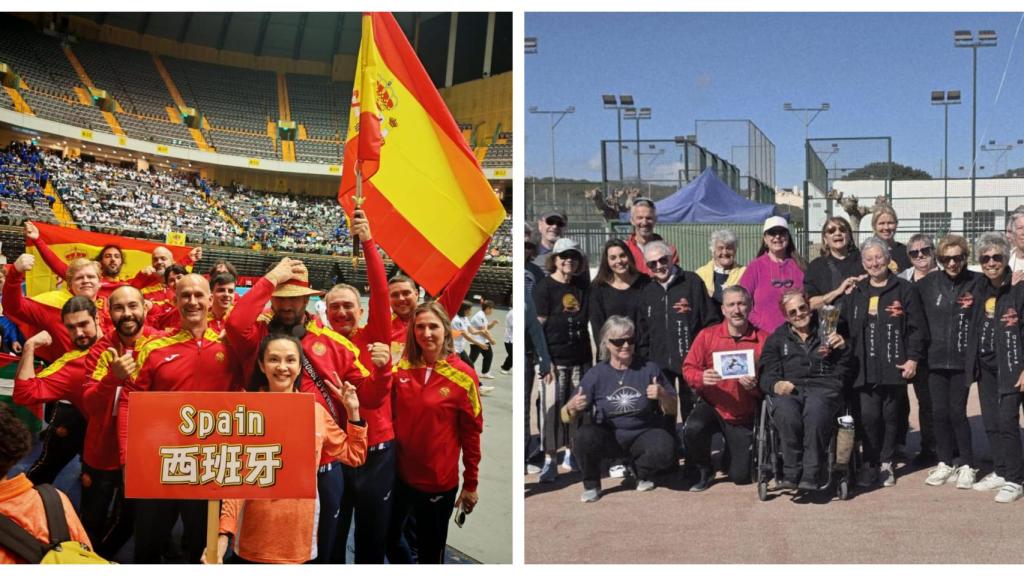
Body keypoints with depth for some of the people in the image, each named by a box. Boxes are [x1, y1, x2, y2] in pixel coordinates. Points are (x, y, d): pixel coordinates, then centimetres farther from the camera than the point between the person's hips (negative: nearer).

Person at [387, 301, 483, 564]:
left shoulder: (463, 375, -13)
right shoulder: (402, 367, -2)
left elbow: (471, 432, -8)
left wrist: (471, 484, -5)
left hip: (438, 481, -4)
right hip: (399, 473, 4)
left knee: (430, 550, 14)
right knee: (388, 537, 20)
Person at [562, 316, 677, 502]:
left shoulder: (649, 369, -1)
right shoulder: (596, 374, -3)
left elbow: (672, 409, 2)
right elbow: (566, 417, -5)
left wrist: (662, 395, -19)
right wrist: (572, 407, -28)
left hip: (643, 434, 0)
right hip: (608, 436, 0)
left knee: (665, 448, -32)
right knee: (585, 435, -33)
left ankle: (643, 473, 6)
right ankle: (591, 485, -3)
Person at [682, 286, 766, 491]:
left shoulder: (763, 340, -8)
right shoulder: (707, 335, -4)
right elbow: (689, 368, -4)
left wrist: (756, 385, -26)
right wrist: (702, 378, -26)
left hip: (744, 415, 0)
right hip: (711, 406, 0)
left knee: (740, 476, 0)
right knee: (693, 429, -35)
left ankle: (734, 452, 40)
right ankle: (705, 472, -2)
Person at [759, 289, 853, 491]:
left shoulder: (827, 333, 27)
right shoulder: (776, 339, 27)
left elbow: (845, 371, 18)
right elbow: (767, 375, 11)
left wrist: (842, 349, -1)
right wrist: (776, 385, -13)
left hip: (824, 386, -1)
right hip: (789, 389, 1)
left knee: (815, 411, -38)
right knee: (786, 414, -37)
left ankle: (811, 476, -36)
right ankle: (792, 473, -30)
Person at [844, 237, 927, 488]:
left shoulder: (904, 290, 3)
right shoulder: (856, 293, 12)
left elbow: (917, 327, 0)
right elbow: (845, 327, 12)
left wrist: (913, 358, -7)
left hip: (895, 366, -1)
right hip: (865, 368, 2)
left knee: (890, 416, 7)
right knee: (869, 416, -7)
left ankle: (886, 463, 20)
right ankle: (870, 465, 5)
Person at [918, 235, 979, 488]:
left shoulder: (976, 283, -2)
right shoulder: (928, 283, 2)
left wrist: (974, 306, -13)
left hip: (962, 358, -2)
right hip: (935, 357, 2)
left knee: (957, 411, -3)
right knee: (939, 412, 5)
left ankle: (966, 465, 11)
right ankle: (945, 463, 20)